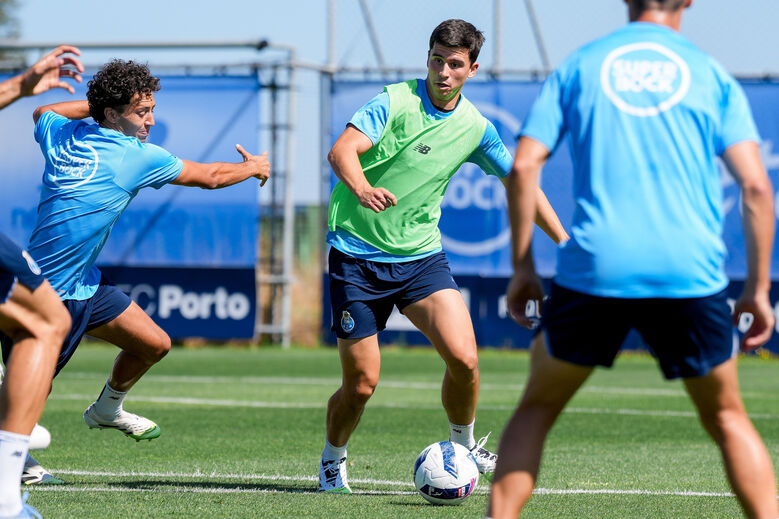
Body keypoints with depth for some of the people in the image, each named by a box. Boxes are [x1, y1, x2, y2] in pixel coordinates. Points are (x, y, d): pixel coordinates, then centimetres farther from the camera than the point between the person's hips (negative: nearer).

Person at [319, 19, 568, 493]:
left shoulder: (476, 128, 3)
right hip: (358, 256, -3)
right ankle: (333, 461, 27)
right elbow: (342, 151, -24)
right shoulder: (396, 102, -11)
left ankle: (462, 446, 12)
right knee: (362, 383, -2)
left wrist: (566, 243, 12)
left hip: (422, 254, 3)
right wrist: (362, 188, -45)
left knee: (463, 358, -15)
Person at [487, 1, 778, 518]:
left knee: (537, 408, 17)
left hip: (593, 269, 0)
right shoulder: (712, 76, 9)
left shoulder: (578, 67, 11)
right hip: (691, 273, 0)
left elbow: (524, 165, 3)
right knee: (726, 419, 16)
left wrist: (523, 266, 10)